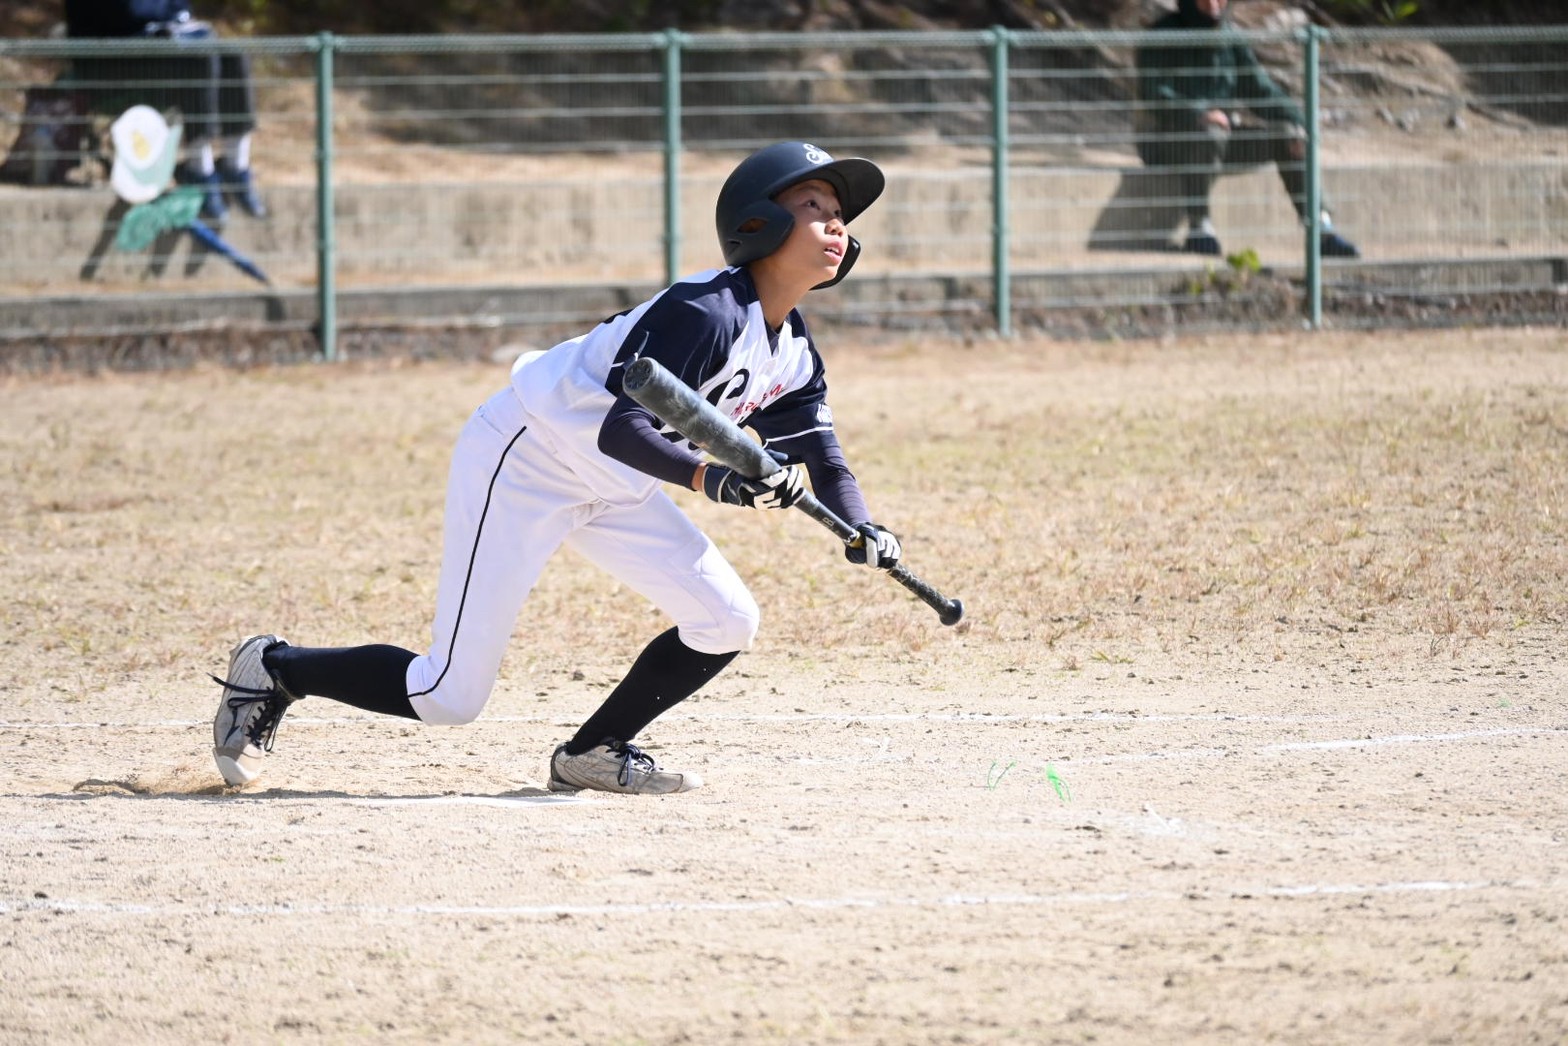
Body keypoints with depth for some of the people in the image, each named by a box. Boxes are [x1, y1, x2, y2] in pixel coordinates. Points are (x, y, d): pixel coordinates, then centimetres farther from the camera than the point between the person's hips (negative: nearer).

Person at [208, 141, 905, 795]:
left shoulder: (792, 353, 2)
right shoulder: (705, 312, -27)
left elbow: (820, 452, 8)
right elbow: (620, 427, -34)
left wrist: (860, 531, -11)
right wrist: (708, 477, -48)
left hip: (614, 489, 9)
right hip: (522, 463, -9)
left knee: (728, 623, -3)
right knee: (449, 698, -9)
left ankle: (593, 753, 13)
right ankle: (273, 669, 13)